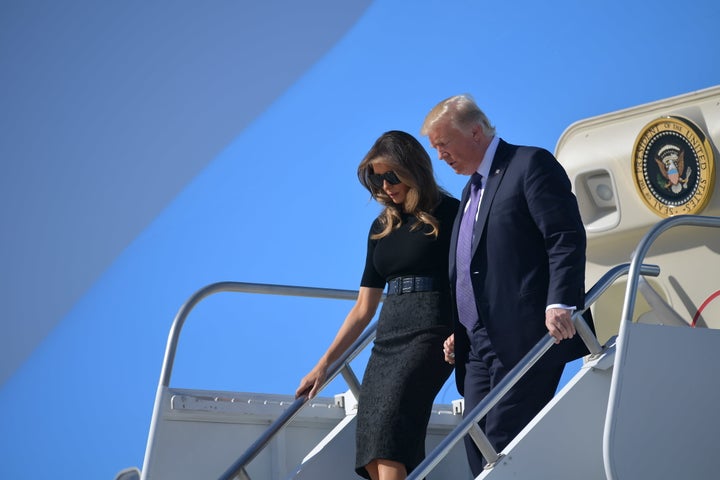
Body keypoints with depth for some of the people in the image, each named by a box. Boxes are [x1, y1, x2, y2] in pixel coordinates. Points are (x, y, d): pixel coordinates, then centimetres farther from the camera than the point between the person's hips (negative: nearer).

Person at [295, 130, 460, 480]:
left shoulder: (448, 214, 1)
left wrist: (460, 334, -21)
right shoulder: (381, 227, 18)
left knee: (387, 438, -23)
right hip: (387, 338, 7)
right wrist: (324, 364, 16)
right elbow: (364, 308, 20)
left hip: (430, 333, -7)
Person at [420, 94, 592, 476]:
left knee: (505, 444, -13)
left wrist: (560, 304, -25)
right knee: (477, 443, 2)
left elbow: (567, 239, -14)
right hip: (479, 345, 9)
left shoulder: (531, 165, -3)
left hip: (525, 339, -9)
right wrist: (457, 331, 19)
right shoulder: (472, 189, 25)